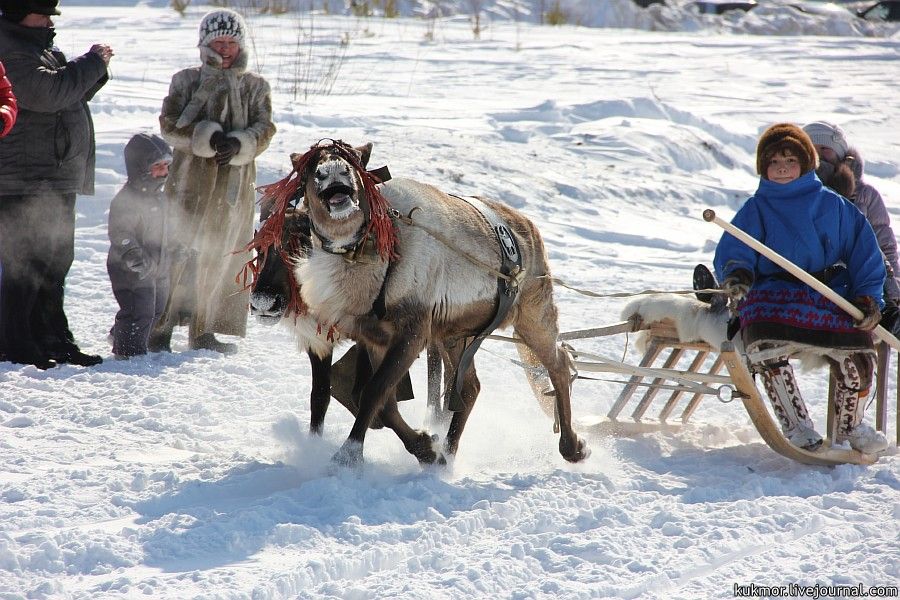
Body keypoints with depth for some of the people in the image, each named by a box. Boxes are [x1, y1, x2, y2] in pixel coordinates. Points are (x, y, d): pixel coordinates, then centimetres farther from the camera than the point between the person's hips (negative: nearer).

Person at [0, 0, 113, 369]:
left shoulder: (38, 48, 20)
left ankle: (53, 339, 23)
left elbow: (69, 96, 27)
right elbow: (49, 92, -26)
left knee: (54, 264, 15)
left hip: (57, 183, 11)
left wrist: (95, 69, 9)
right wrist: (92, 63, -14)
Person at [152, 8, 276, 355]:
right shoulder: (187, 81, 4)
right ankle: (160, 328, -4)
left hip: (235, 186, 3)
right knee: (182, 255, -8)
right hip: (192, 181, -3)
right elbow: (170, 124, -5)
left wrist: (239, 144, -18)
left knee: (222, 259, 6)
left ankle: (203, 332, 15)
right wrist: (209, 137, -19)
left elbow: (264, 129, 2)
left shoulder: (255, 87, 12)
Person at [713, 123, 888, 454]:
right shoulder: (755, 210, 17)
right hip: (772, 297, 0)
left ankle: (850, 424, 6)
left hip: (830, 297, 1)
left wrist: (868, 297, -1)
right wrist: (737, 272, -20)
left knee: (859, 352, -26)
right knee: (765, 342, -36)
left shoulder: (833, 205, 17)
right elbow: (733, 249, 4)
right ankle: (796, 425, -16)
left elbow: (864, 250, 14)